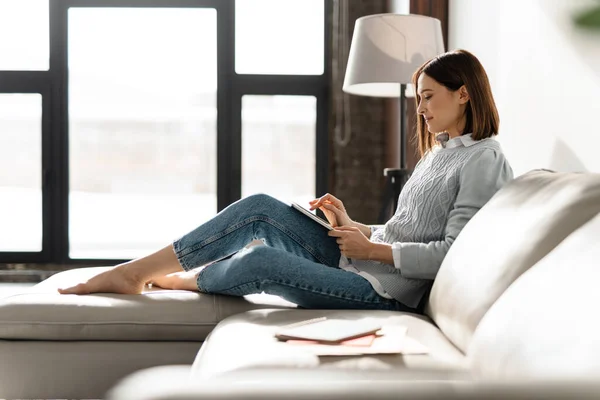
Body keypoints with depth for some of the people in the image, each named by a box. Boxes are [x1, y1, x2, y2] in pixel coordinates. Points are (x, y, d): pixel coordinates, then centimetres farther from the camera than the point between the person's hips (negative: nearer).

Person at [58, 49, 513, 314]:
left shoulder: (484, 161, -9)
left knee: (263, 261, -25)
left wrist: (372, 248, -14)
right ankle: (133, 271, -3)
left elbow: (455, 252, -19)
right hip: (361, 261, 9)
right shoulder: (439, 152, 21)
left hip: (388, 291, -9)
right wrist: (353, 227, 7)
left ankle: (178, 281, 8)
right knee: (260, 208, -6)